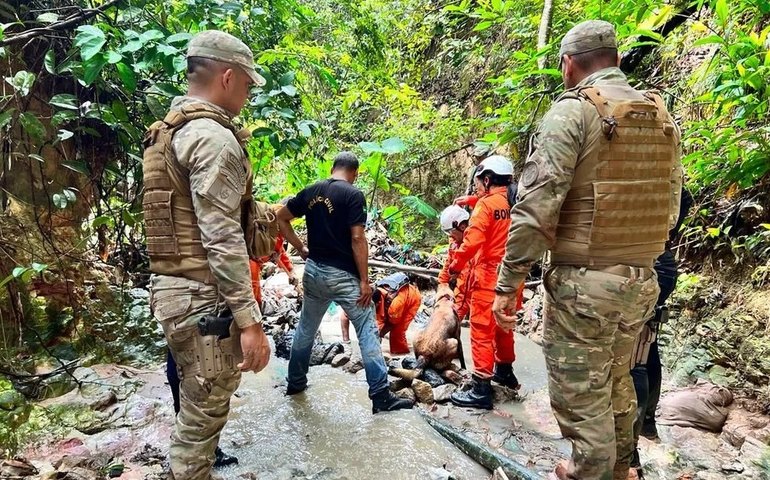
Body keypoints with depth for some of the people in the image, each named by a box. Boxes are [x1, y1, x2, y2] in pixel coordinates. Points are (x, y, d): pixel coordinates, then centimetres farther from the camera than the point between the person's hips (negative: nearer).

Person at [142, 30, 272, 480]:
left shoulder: (170, 131, 16)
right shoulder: (213, 137, -16)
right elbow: (222, 239, -23)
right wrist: (250, 320, -21)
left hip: (172, 287, 10)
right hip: (203, 296, -10)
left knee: (197, 406, 23)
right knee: (204, 413, 3)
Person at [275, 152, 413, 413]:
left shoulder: (310, 191, 7)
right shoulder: (353, 195, -11)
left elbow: (280, 218, 13)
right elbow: (357, 239, -16)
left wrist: (302, 249, 14)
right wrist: (365, 280, -12)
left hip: (314, 270, 6)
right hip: (343, 275, -6)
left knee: (306, 328, 21)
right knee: (367, 332, 0)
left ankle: (295, 382, 34)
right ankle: (381, 396, 1)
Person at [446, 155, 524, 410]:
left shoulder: (487, 204, -12)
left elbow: (472, 240, -20)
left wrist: (456, 264, -7)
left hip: (489, 276, -7)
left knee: (482, 331, -3)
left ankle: (481, 390, 0)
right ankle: (505, 371, 39)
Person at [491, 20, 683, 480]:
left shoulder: (573, 111, -11)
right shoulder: (662, 116, 10)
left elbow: (537, 208, -18)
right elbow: (671, 205, 14)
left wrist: (508, 282, -13)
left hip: (584, 282, -8)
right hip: (642, 281, 8)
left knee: (581, 396, 5)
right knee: (617, 385, 23)